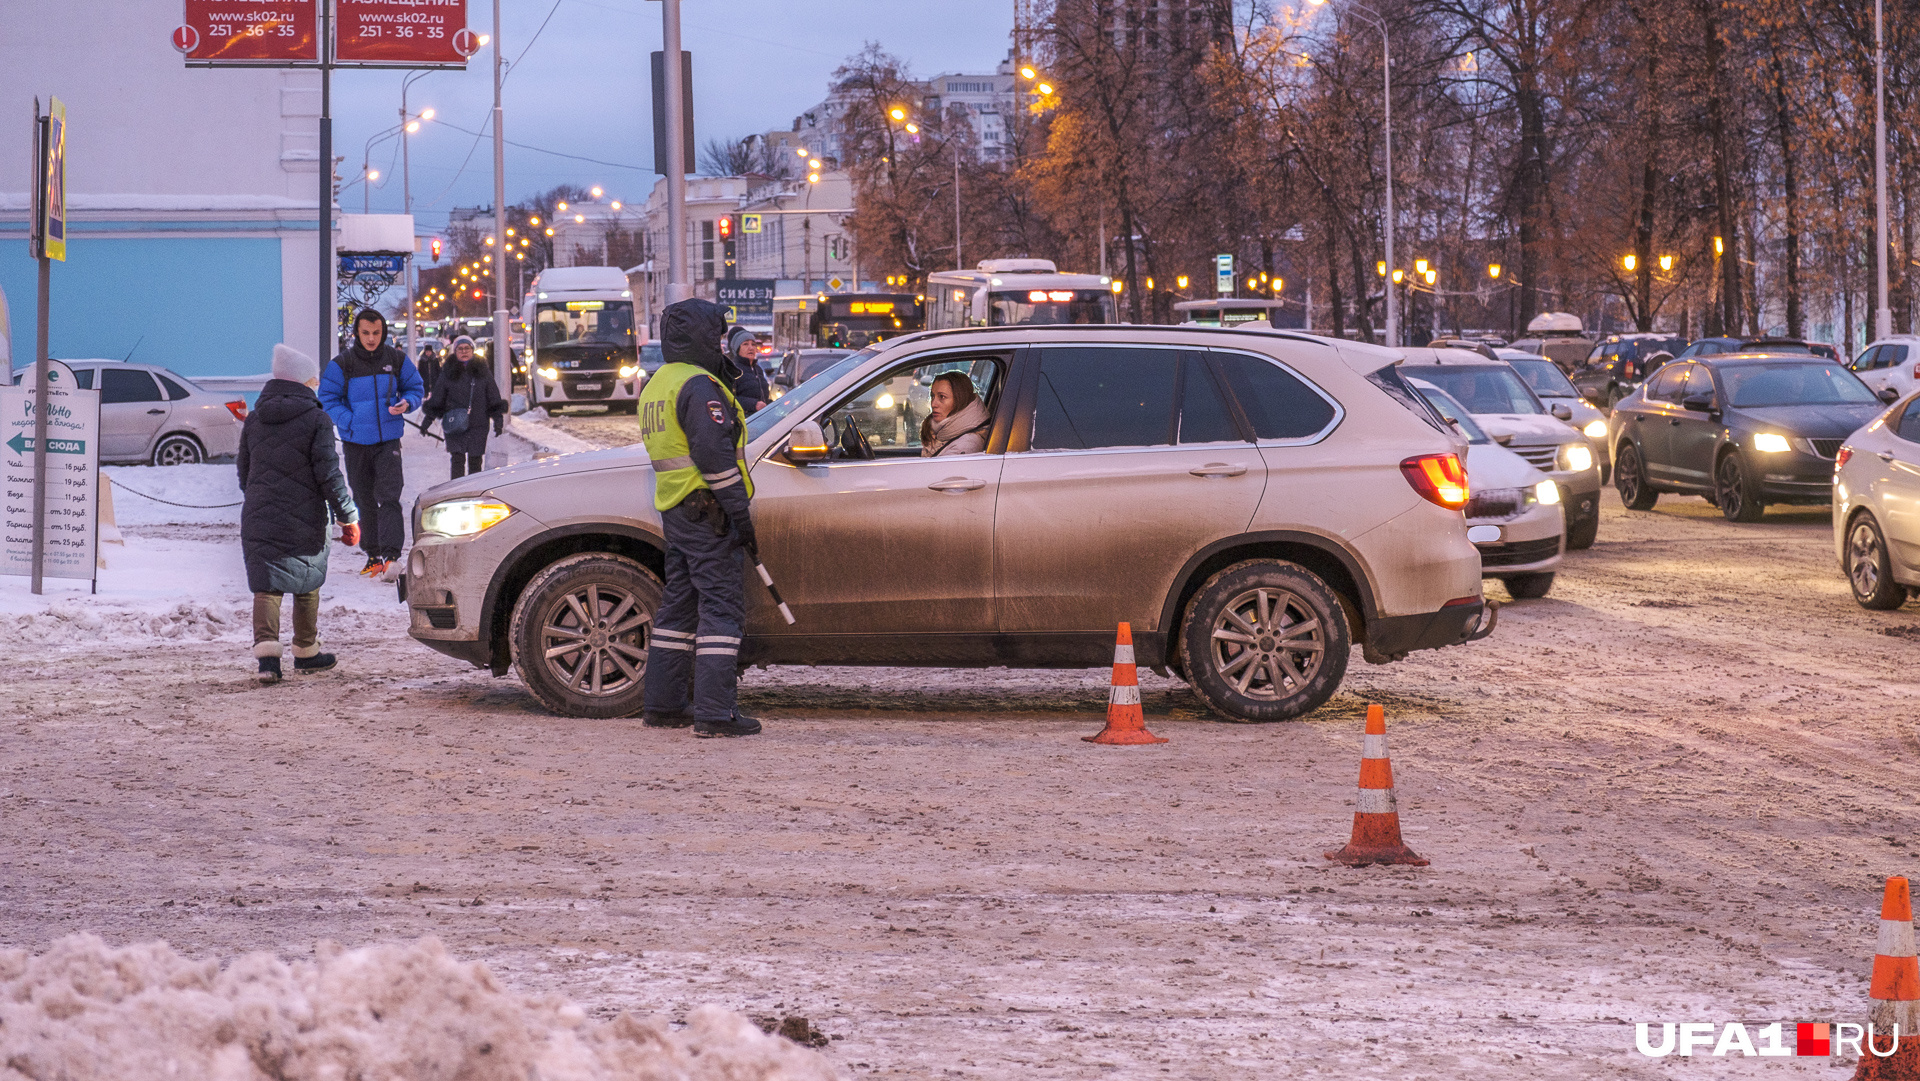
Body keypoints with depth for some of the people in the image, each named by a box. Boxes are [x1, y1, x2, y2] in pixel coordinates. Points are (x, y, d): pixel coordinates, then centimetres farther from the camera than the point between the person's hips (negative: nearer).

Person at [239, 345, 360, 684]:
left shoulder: (254, 419, 8)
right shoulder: (316, 419, -7)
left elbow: (243, 469, 17)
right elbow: (329, 474, -12)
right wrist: (348, 516, -6)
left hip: (258, 519, 3)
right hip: (303, 522, -3)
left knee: (266, 586, 1)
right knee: (306, 585, 14)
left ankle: (266, 649, -20)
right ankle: (306, 652, 26)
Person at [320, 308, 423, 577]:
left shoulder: (397, 360, 2)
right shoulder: (341, 364, -3)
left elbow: (415, 388, 13)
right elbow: (328, 399, -2)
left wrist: (407, 403, -10)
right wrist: (350, 422, -15)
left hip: (388, 441, -1)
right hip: (356, 443, 1)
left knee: (389, 497, -14)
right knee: (364, 501, 9)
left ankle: (391, 554, -21)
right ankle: (373, 555, 19)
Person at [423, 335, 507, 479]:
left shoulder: (483, 370, 7)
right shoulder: (448, 372, 5)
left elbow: (494, 397, 11)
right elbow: (437, 398, 10)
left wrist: (498, 419, 6)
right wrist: (428, 419, 6)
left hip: (478, 425, 1)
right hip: (455, 424, -1)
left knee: (475, 461, 3)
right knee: (458, 460, -9)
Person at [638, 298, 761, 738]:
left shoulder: (656, 384, 18)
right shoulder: (698, 386, -15)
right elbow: (715, 453, -22)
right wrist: (739, 511, -20)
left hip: (673, 506, 10)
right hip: (706, 509, -10)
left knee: (680, 603, 15)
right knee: (721, 605, -8)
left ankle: (663, 704, 19)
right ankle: (714, 712, -12)